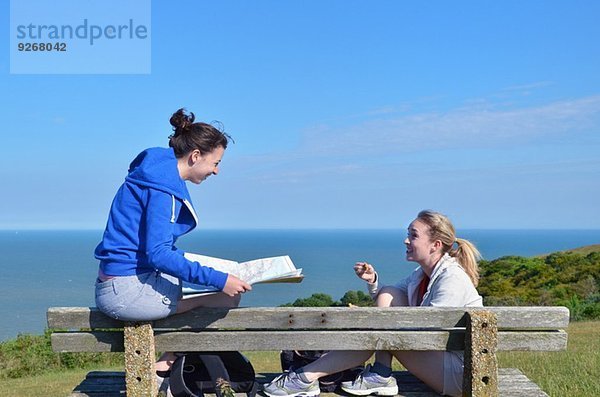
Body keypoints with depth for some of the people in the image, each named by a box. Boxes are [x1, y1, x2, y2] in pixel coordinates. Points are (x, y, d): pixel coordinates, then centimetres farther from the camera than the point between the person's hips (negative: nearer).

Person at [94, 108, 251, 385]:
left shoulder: (161, 175, 14)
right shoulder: (162, 187, -16)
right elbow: (157, 254, -23)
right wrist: (217, 279, -24)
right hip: (127, 290, -10)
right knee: (228, 298, -11)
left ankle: (161, 366, 9)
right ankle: (161, 366, 2)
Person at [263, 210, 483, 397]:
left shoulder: (452, 279, -19)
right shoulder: (422, 273, 9)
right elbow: (385, 299, 15)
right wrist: (372, 281, -7)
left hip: (462, 370, -9)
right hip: (439, 350, 9)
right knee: (388, 294, -1)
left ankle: (306, 378, -13)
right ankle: (381, 377, -7)